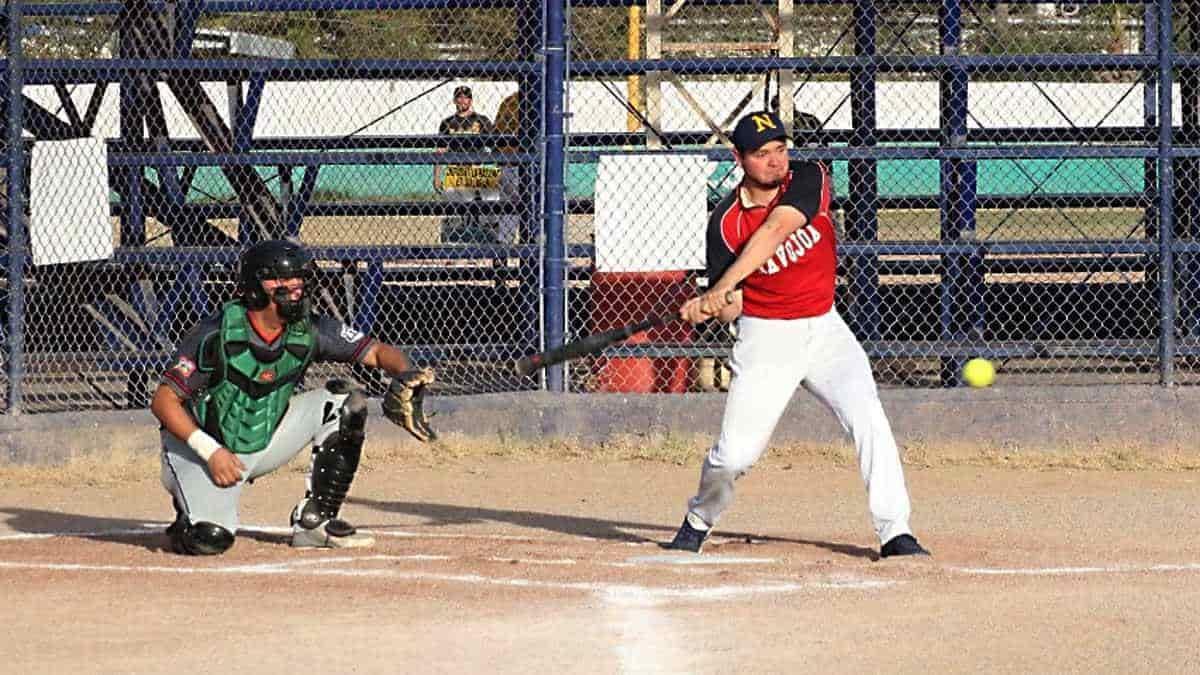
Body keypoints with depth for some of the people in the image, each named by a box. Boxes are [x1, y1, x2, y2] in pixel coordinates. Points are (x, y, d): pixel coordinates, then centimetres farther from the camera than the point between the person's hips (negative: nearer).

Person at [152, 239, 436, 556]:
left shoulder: (308, 331, -11)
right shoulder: (216, 336, -24)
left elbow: (377, 352, -6)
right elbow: (163, 400, -21)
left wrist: (406, 374, -29)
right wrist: (211, 452, -30)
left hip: (265, 443, 5)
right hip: (202, 446, -5)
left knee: (344, 402, -10)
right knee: (211, 538, -29)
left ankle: (315, 521, -3)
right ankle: (190, 505, 11)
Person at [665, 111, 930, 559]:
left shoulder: (809, 179, -9)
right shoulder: (726, 222, -8)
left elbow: (774, 230, -27)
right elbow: (730, 308, -8)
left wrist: (719, 290, -38)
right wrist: (721, 305, -34)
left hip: (824, 329, 1)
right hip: (766, 338, -1)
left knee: (868, 418, -18)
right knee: (735, 454, -5)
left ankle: (895, 533, -14)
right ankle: (698, 522, 25)